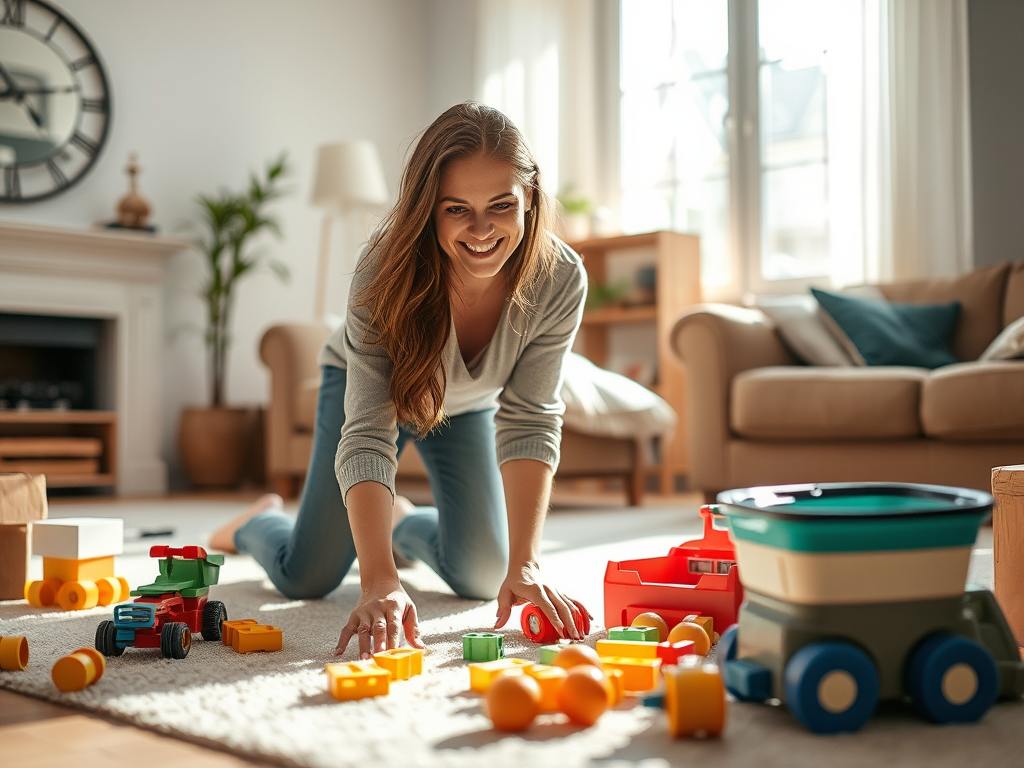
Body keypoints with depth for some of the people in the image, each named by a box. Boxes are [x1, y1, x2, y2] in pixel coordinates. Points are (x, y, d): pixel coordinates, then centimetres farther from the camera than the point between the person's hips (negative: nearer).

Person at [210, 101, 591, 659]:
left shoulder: (559, 279, -33)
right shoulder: (387, 270, -40)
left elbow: (529, 420, -31)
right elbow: (367, 435, -44)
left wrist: (523, 564, -40)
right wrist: (380, 582, -54)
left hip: (469, 403, 3)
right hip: (369, 383, -2)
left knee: (482, 576, -1)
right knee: (305, 580, -2)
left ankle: (404, 522, 32)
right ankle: (257, 522, 35)